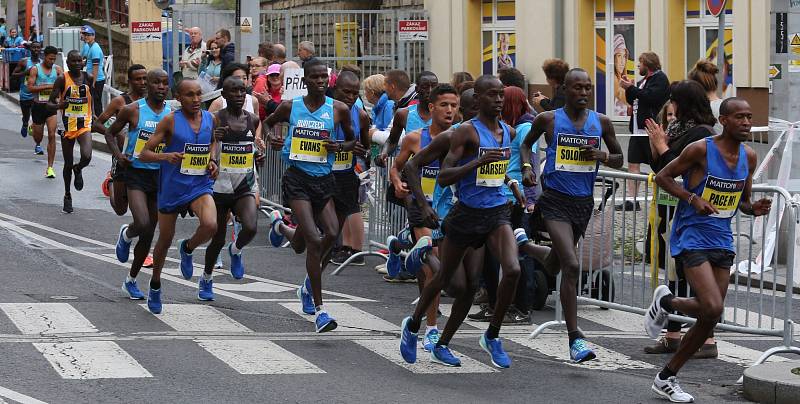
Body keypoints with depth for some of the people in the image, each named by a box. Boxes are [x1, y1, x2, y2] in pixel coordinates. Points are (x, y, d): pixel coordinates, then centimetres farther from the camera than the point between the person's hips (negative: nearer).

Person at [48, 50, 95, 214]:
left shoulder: (88, 78, 1)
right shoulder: (62, 80, -8)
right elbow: (50, 104, -8)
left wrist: (93, 115, 9)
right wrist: (58, 105, -30)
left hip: (84, 125, 1)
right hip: (68, 125, -1)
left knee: (86, 157, -22)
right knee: (68, 164, 9)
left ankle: (78, 170, 15)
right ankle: (67, 196, 29)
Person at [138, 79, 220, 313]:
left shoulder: (210, 119, 1)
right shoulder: (171, 121, -11)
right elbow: (144, 154, -11)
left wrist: (213, 161, 4)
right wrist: (165, 156, -29)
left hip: (200, 186, 2)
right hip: (172, 187, -2)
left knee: (210, 225, -26)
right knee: (165, 239, 11)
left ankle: (187, 249, 9)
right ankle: (155, 286, 35)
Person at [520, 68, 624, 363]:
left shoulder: (601, 122, 4)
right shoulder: (548, 120, -3)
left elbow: (619, 159, 13)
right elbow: (526, 143, 16)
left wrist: (603, 156, -8)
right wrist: (527, 167, -3)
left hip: (584, 202, 5)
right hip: (556, 201, -5)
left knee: (560, 259, 21)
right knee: (571, 266, -18)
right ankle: (575, 339, -18)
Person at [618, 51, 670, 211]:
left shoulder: (660, 78, -6)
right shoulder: (643, 80, 22)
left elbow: (650, 97, -20)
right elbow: (633, 101, 24)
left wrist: (631, 88, -13)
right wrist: (628, 88, 8)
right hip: (638, 130, 9)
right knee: (633, 163, 3)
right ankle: (632, 200, 3)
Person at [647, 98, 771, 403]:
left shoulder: (749, 157, 7)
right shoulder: (701, 149, -12)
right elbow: (663, 177, -4)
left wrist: (755, 209, -5)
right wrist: (693, 198, -17)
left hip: (722, 241, 7)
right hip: (692, 237, -7)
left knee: (710, 319, 5)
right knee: (712, 308, -22)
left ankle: (666, 378, 18)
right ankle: (665, 302, 10)